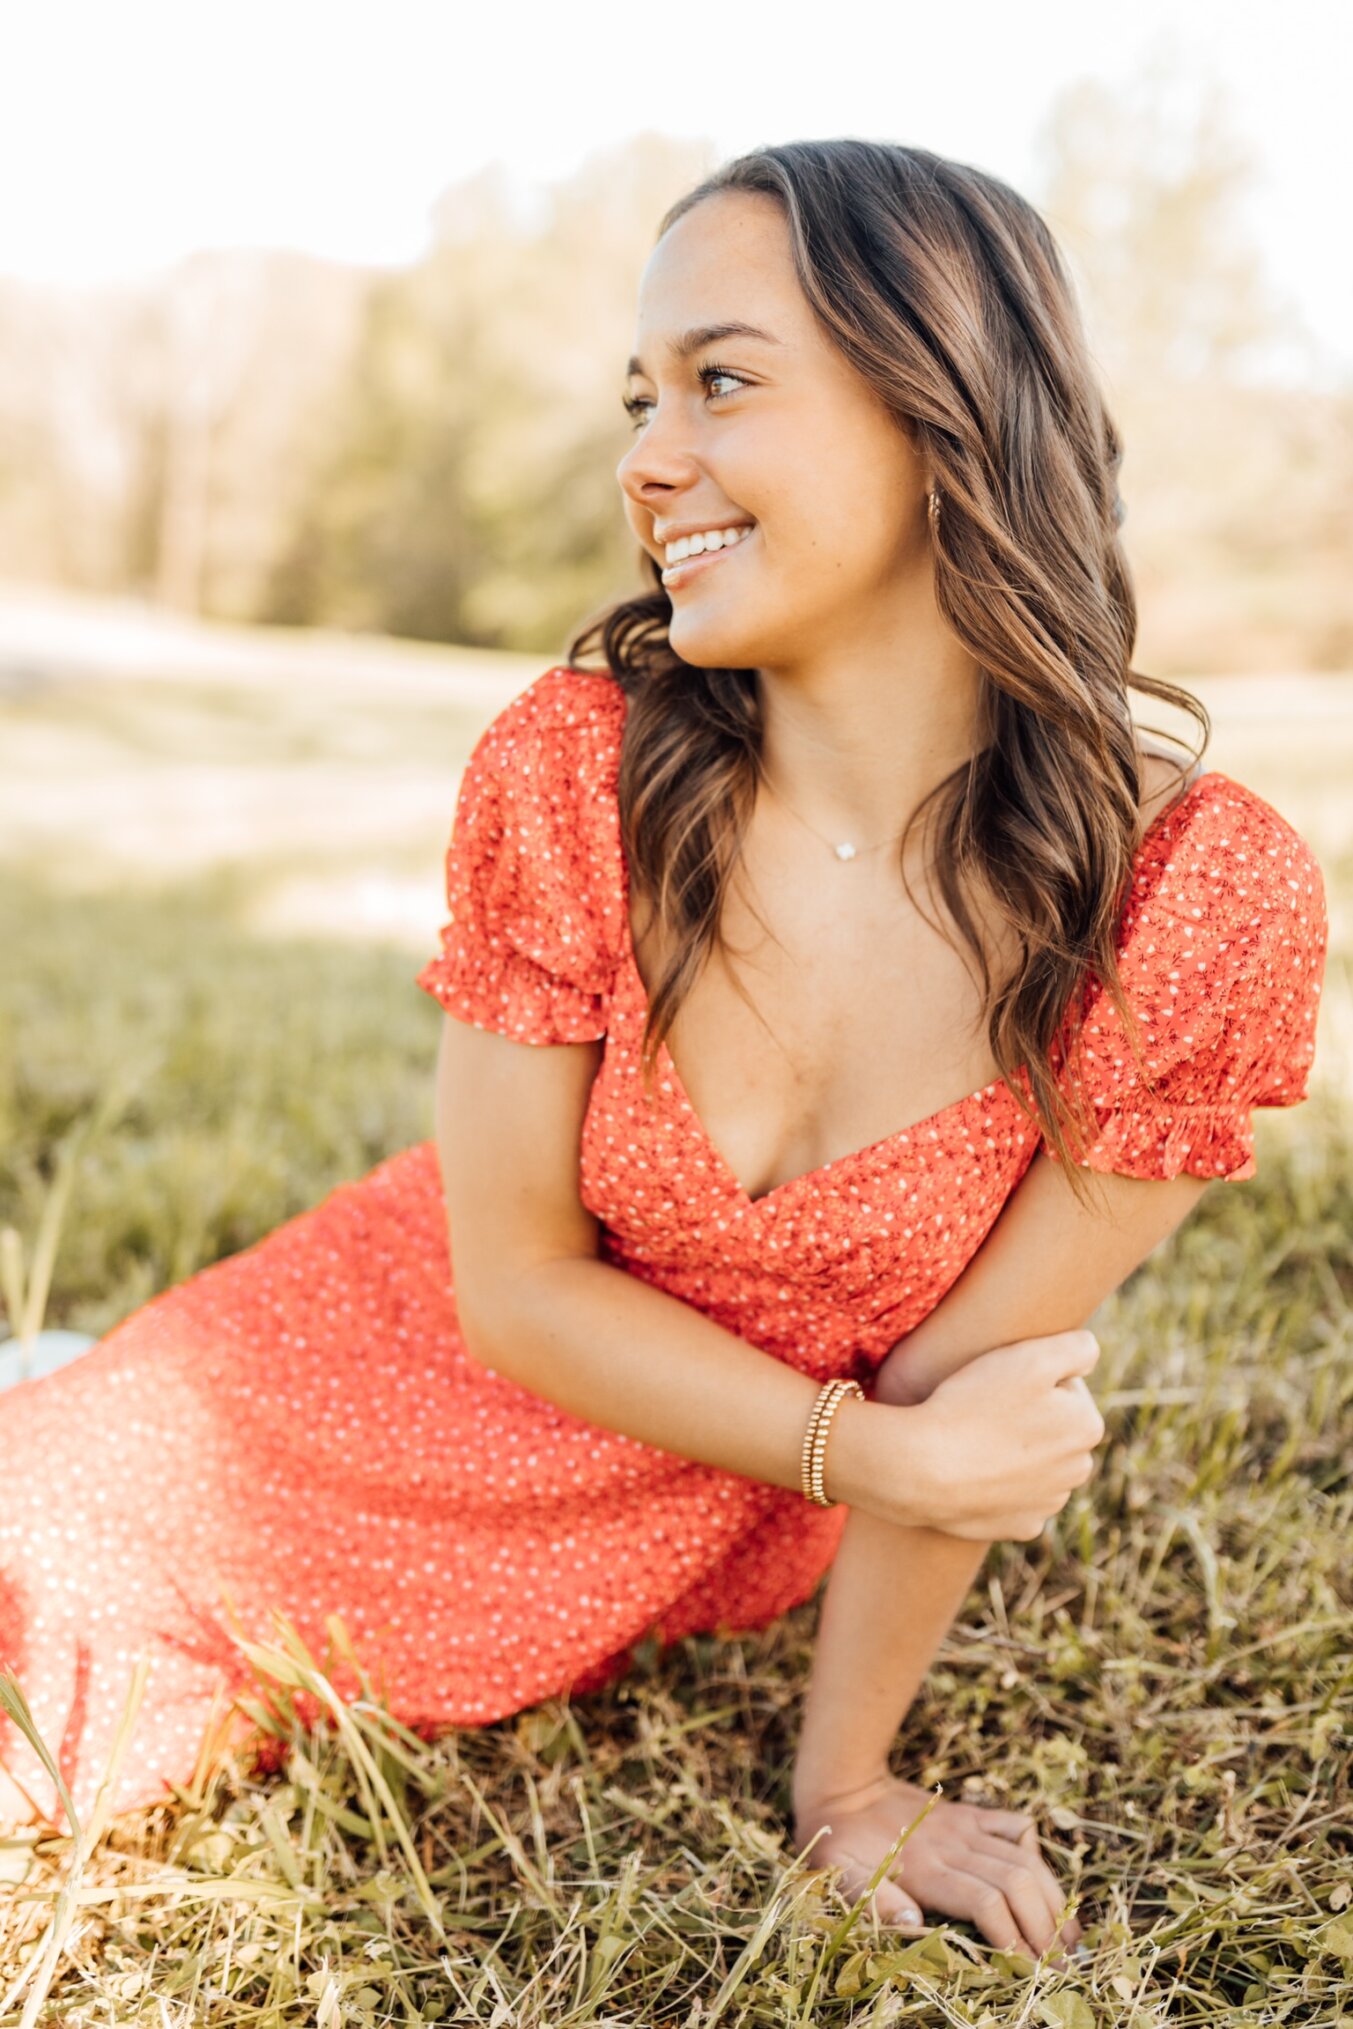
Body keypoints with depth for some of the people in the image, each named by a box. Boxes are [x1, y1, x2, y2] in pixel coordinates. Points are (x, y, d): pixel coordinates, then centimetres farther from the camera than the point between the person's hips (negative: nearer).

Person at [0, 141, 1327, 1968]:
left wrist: (847, 1779, -8)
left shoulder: (1199, 896, -29)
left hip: (732, 1516, 1)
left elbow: (974, 1399, -19)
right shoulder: (570, 774, -26)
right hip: (442, 1398, 0)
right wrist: (871, 1450, -24)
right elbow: (511, 1286, -16)